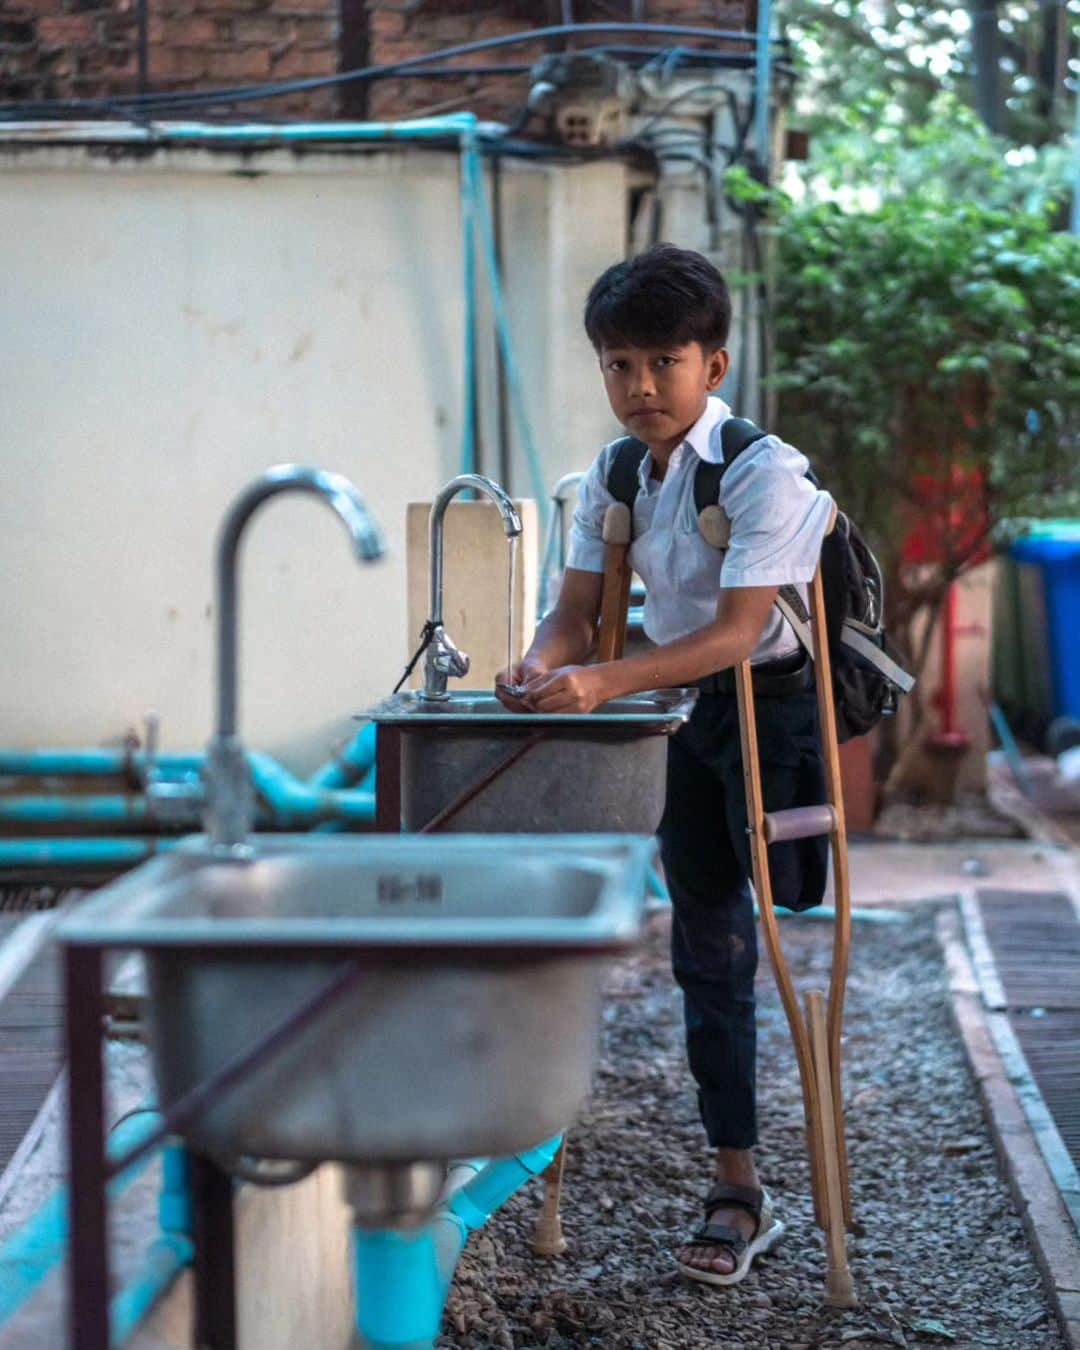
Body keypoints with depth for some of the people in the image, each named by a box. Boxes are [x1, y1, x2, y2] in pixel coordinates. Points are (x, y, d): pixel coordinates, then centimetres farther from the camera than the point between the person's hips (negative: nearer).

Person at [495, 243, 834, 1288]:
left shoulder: (763, 470, -22)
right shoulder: (612, 477, -1)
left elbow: (737, 629, -29)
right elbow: (575, 611, 0)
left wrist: (603, 683, -41)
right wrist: (541, 666, -24)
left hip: (773, 703, -6)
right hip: (681, 706, 6)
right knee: (705, 944, 8)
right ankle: (737, 1190, 18)